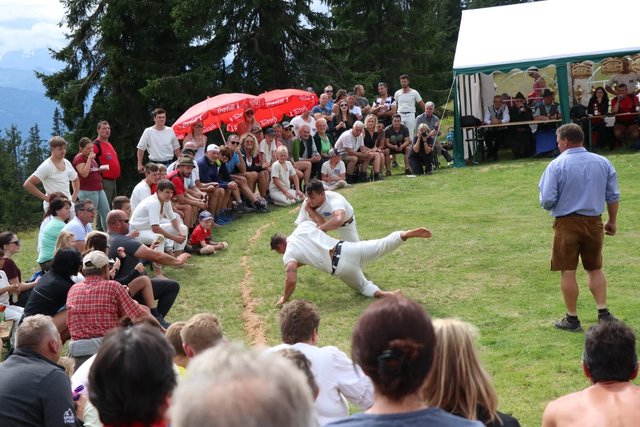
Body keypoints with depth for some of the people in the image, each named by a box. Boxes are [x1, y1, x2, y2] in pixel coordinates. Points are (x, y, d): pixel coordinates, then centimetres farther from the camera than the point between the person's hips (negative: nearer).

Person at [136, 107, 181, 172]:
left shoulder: (170, 131, 6)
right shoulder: (148, 132, -1)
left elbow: (176, 148, 13)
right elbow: (141, 149, 2)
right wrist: (140, 164, -2)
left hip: (169, 164, 2)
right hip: (154, 164, -2)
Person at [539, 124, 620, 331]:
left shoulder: (557, 165, -11)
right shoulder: (603, 163, 3)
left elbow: (547, 201, -15)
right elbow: (613, 196, 8)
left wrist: (548, 205, 9)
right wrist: (612, 221, 21)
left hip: (567, 223, -4)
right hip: (594, 222, 4)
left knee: (568, 271, 6)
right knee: (595, 269, 18)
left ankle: (572, 318, 12)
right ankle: (603, 312, 12)